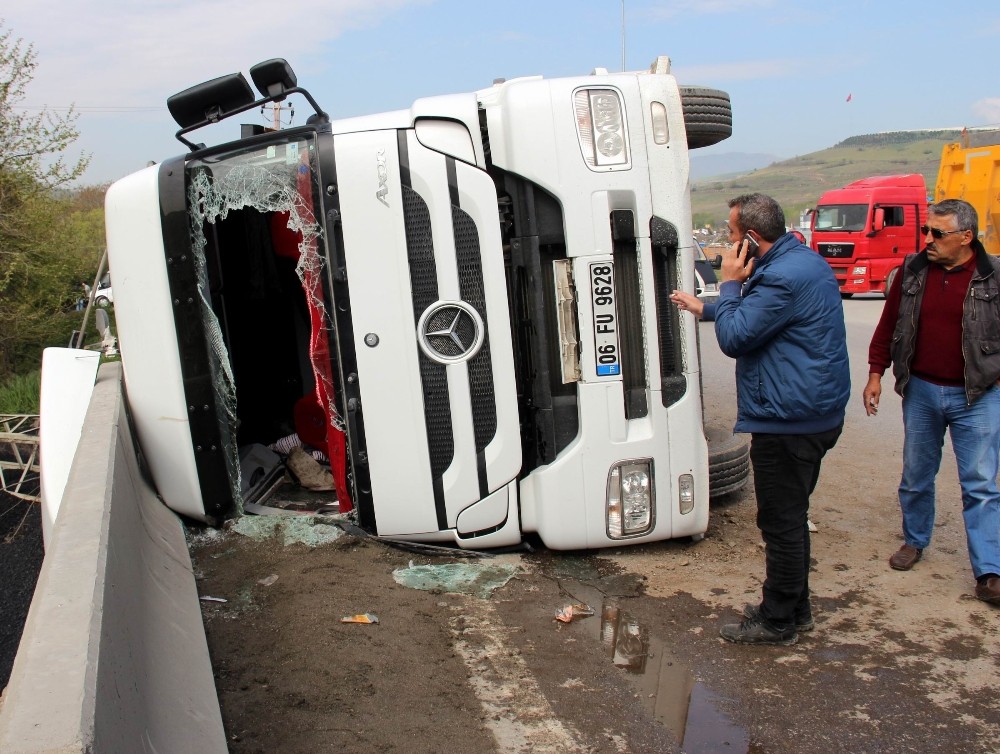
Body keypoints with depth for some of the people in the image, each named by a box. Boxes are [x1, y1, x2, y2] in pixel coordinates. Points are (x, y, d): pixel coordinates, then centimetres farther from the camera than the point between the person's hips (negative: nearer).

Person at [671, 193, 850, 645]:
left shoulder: (784, 277, -23)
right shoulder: (803, 261, 12)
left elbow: (734, 337, -20)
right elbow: (756, 315, 28)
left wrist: (729, 283, -8)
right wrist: (704, 308, 35)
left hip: (788, 420, -11)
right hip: (812, 414, 11)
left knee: (781, 520, 1)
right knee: (791, 515, 20)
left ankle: (777, 622, 14)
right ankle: (793, 608, 32)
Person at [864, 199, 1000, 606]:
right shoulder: (912, 270, 1)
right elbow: (888, 323, 7)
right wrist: (875, 373, 5)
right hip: (920, 391, 3)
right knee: (916, 476, 15)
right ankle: (915, 540, 35)